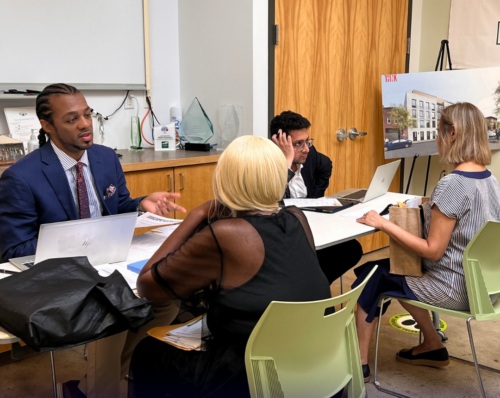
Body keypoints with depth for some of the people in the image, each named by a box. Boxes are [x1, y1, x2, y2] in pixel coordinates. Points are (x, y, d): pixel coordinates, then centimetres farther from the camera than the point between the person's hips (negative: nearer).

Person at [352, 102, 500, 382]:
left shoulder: (452, 185, -25)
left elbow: (433, 250, -22)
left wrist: (384, 224, -19)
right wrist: (433, 207, 17)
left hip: (456, 289, -8)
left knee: (370, 277, 6)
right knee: (387, 267, 22)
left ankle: (360, 362, 19)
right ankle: (432, 347, 27)